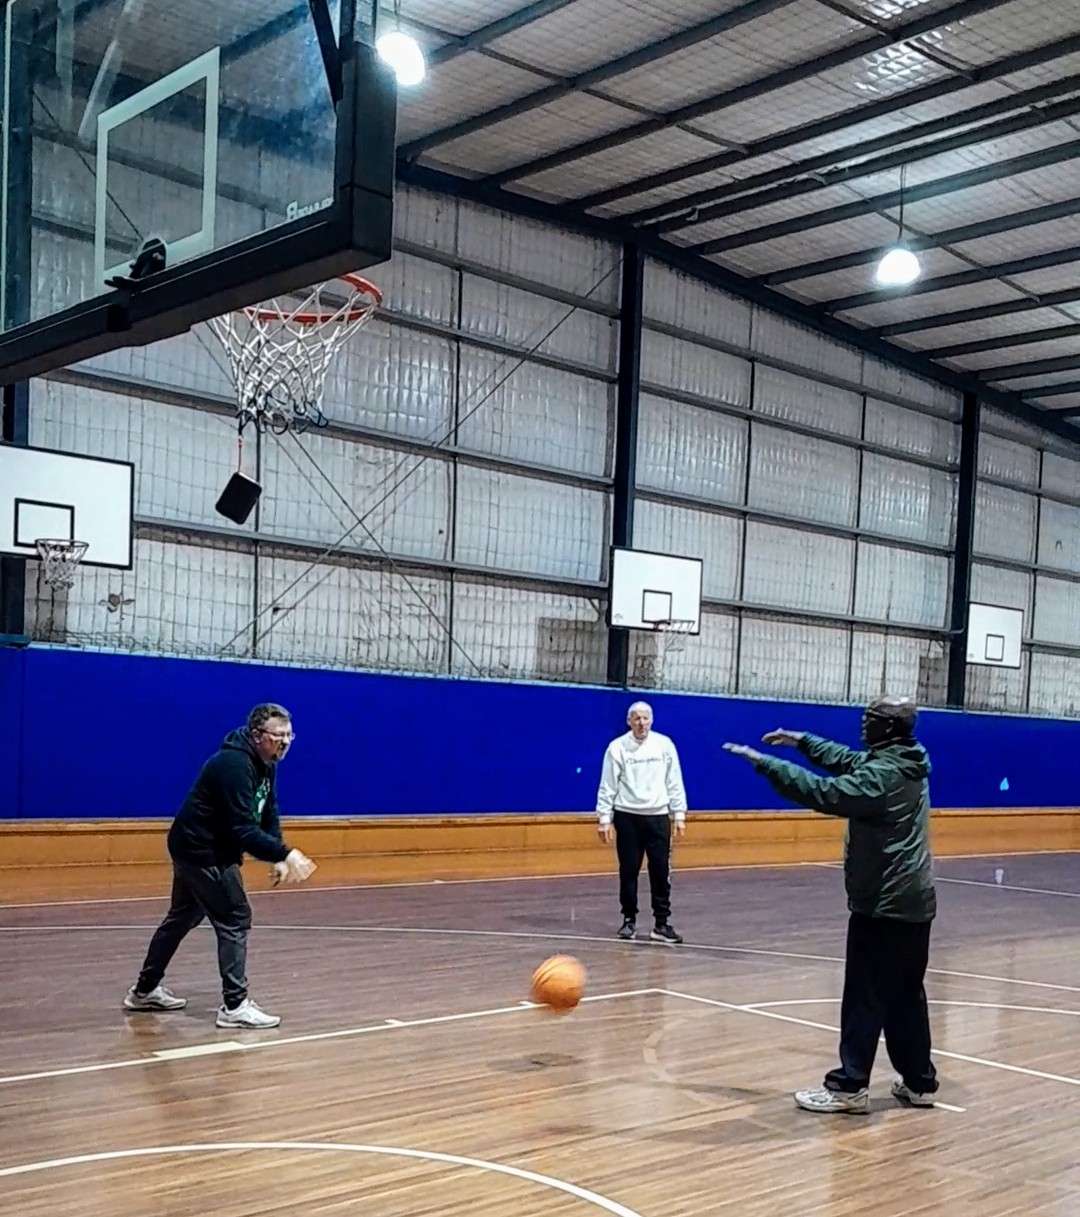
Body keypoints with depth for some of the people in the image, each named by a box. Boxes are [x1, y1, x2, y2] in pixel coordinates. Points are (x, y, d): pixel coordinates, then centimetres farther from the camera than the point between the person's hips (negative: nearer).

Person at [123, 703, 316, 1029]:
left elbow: (268, 817, 5)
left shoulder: (265, 765, 3)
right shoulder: (235, 765, -28)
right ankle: (234, 1006, -4)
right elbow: (244, 831, -34)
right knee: (235, 919, -9)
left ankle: (145, 990, 36)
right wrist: (285, 854, -39)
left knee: (182, 918, 21)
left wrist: (278, 860, -9)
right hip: (202, 851, -11)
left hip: (195, 848, 11)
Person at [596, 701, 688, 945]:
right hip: (627, 817, -1)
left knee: (660, 871, -1)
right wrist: (604, 818, -4)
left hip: (658, 816, 1)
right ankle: (629, 920, 18)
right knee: (629, 871, 5)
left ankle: (661, 924, 5)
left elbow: (674, 782, 6)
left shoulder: (664, 744, 2)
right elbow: (607, 786, -1)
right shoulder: (617, 747, -3)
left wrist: (679, 814, 4)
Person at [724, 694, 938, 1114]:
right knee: (906, 996, 14)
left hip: (883, 903, -9)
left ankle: (850, 1086, 0)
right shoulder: (907, 763, 10)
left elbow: (823, 792, -26)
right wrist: (802, 741, 21)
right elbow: (847, 760, 23)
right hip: (913, 901, 9)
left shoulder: (882, 775, -19)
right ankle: (919, 1081, 19)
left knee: (865, 996, -4)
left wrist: (763, 762, -24)